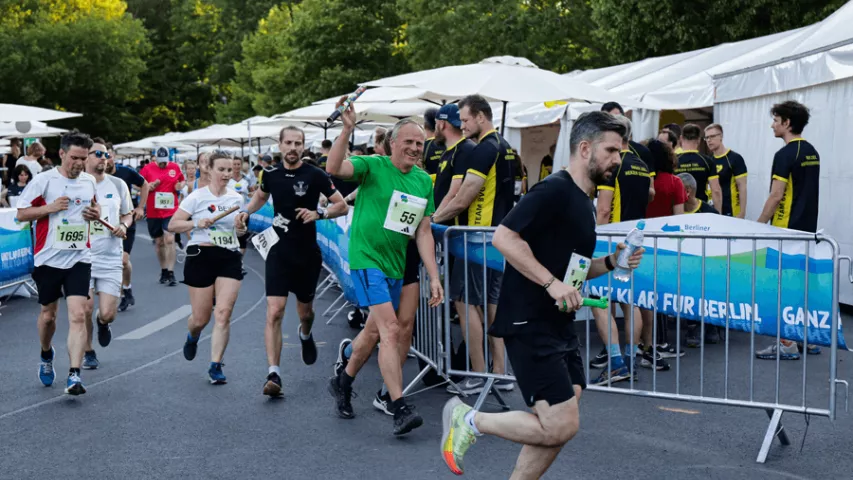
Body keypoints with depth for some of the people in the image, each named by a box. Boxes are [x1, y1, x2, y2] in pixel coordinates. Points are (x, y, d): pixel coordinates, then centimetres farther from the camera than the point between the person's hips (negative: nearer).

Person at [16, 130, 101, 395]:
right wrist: (49, 207, -18)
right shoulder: (43, 180, -6)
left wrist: (96, 214, 0)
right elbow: (21, 214, -3)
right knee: (48, 315, 13)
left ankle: (74, 376, -11)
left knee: (77, 315, -12)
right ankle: (46, 355, 43)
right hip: (48, 258, -1)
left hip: (79, 259, 1)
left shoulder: (90, 182, 6)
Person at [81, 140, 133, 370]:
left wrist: (123, 226, -3)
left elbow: (128, 214, 18)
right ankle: (88, 352, 21)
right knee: (85, 309, -4)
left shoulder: (118, 185, 6)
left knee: (107, 314, -4)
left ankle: (102, 323, 35)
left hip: (110, 258, 2)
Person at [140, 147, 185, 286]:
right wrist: (150, 185, -16)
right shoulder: (147, 169, -1)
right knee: (159, 242, 12)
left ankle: (170, 273, -10)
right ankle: (163, 271, 26)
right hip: (153, 212, 1)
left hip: (171, 211, -1)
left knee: (169, 240, -13)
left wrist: (180, 185, -4)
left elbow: (182, 180, 19)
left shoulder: (175, 167, 3)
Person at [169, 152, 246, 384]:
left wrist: (242, 228, 2)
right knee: (201, 318, 4)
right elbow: (172, 225, -3)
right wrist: (196, 223, -18)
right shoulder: (197, 197, -3)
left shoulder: (236, 198, 9)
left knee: (223, 314, -10)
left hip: (230, 259, 3)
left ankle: (215, 366, -2)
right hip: (202, 257, -3)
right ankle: (192, 337, 40)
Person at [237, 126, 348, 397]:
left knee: (305, 312, 16)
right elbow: (261, 195, 25)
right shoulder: (271, 174, 2)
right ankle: (273, 374, -14)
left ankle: (305, 335, 54)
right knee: (274, 313, -13)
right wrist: (247, 212, 8)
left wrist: (319, 213, -23)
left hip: (307, 254, -1)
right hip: (279, 252, 1)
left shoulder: (315, 175, -9)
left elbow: (342, 206, -7)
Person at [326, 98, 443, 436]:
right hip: (367, 258, -7)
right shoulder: (374, 166, -9)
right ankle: (400, 409, -15)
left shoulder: (424, 181, 7)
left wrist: (434, 277, 1)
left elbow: (423, 233, 7)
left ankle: (342, 383, 40)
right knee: (392, 331, -16)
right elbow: (333, 169, -27)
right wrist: (347, 130, -37)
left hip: (395, 264, 7)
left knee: (374, 331, 17)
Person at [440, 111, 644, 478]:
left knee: (558, 427, 8)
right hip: (530, 326, -10)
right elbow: (504, 237, -23)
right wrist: (552, 283, -26)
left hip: (560, 326, 10)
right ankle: (468, 420, 6)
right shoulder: (555, 190, -14)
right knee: (560, 427, -11)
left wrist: (610, 263, 9)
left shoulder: (583, 201, 16)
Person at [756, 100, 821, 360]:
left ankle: (787, 345, -2)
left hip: (787, 229, -9)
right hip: (808, 227, 9)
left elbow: (776, 196, -19)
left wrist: (758, 226, -12)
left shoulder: (785, 155, -16)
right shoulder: (812, 152, 11)